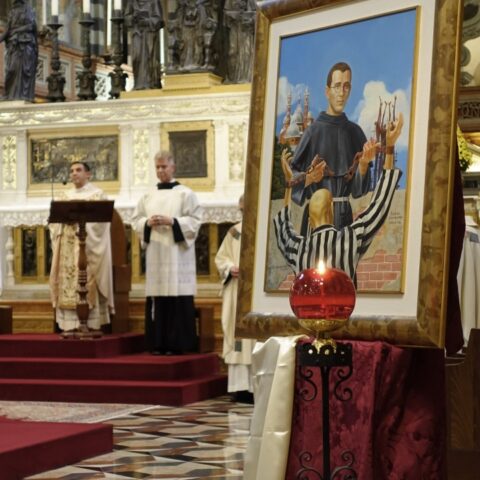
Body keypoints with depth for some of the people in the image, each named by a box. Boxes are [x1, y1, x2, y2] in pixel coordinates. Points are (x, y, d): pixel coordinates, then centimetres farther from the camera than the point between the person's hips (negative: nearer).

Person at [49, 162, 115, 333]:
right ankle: (70, 325, -5)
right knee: (68, 283, -4)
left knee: (90, 284, -9)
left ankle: (93, 324, -10)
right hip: (68, 247, 4)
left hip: (89, 246, -4)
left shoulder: (97, 194, 5)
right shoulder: (65, 196, 19)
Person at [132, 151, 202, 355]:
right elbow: (136, 221, 14)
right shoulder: (148, 197, 15)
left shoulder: (186, 194, 2)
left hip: (176, 254, -4)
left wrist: (172, 221, -16)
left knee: (177, 298, -6)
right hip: (155, 254, 4)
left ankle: (176, 344, -2)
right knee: (156, 299, 1)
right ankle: (158, 344, 5)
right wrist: (148, 223, -6)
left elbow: (195, 221, -5)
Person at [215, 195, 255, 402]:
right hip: (237, 294, 3)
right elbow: (221, 258, 14)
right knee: (238, 336, 0)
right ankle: (241, 385, 3)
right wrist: (230, 268, -6)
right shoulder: (234, 232, 12)